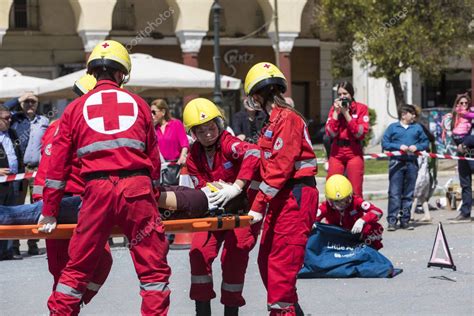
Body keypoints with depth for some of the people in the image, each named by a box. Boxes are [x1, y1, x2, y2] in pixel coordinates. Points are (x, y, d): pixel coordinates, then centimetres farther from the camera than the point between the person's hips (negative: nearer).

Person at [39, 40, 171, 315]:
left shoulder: (76, 108, 12)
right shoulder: (138, 104, 14)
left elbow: (59, 162, 10)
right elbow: (153, 158, 13)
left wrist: (50, 211, 14)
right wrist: (154, 198, 23)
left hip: (97, 189, 1)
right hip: (137, 187, 0)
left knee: (78, 268, 9)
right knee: (154, 268, 5)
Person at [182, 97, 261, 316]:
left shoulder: (227, 144, -21)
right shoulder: (193, 157, -4)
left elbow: (253, 154, -41)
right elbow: (202, 189, -8)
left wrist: (235, 187, -48)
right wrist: (213, 191, -32)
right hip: (214, 210, 5)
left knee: (234, 255, -13)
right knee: (199, 252, -9)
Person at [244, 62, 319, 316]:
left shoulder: (286, 119, -12)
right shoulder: (274, 121, 19)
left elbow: (280, 166, -18)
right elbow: (268, 166, 19)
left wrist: (259, 205, -19)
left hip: (295, 198, -10)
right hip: (282, 198, 10)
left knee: (281, 261, -12)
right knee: (266, 259, 12)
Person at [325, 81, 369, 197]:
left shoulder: (361, 108, 1)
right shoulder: (334, 108, 8)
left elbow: (361, 133, -10)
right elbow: (331, 133, -3)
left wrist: (346, 113, -12)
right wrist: (336, 112, -8)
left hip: (354, 153, -2)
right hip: (336, 153, 2)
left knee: (355, 192, -3)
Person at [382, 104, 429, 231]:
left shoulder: (417, 128, 14)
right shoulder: (393, 127, 7)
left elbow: (425, 142, 13)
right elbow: (385, 143, 1)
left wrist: (417, 147, -6)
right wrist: (399, 147, -11)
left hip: (412, 163, 3)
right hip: (396, 162, -3)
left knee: (408, 194, 6)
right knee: (394, 193, -8)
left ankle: (405, 220, 12)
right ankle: (392, 221, -9)